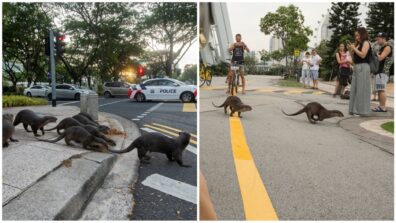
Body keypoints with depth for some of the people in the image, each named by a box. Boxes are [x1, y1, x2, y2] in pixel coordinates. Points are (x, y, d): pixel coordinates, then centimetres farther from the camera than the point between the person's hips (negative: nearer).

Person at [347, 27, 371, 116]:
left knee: (361, 89, -7)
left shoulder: (366, 43, -4)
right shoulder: (358, 44, 20)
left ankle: (362, 111, -2)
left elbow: (363, 55, -16)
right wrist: (351, 49, 7)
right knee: (355, 89, 9)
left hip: (363, 67, -9)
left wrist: (354, 48, -9)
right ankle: (355, 109, 15)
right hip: (356, 67, 9)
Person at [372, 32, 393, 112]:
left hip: (383, 72, -9)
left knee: (381, 90, -12)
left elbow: (380, 58, -17)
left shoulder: (387, 47, -6)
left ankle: (383, 107, -12)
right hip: (378, 72, 10)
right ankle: (381, 106, 11)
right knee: (379, 90, 8)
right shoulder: (381, 48, 22)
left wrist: (376, 54, -2)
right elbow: (378, 58, 23)